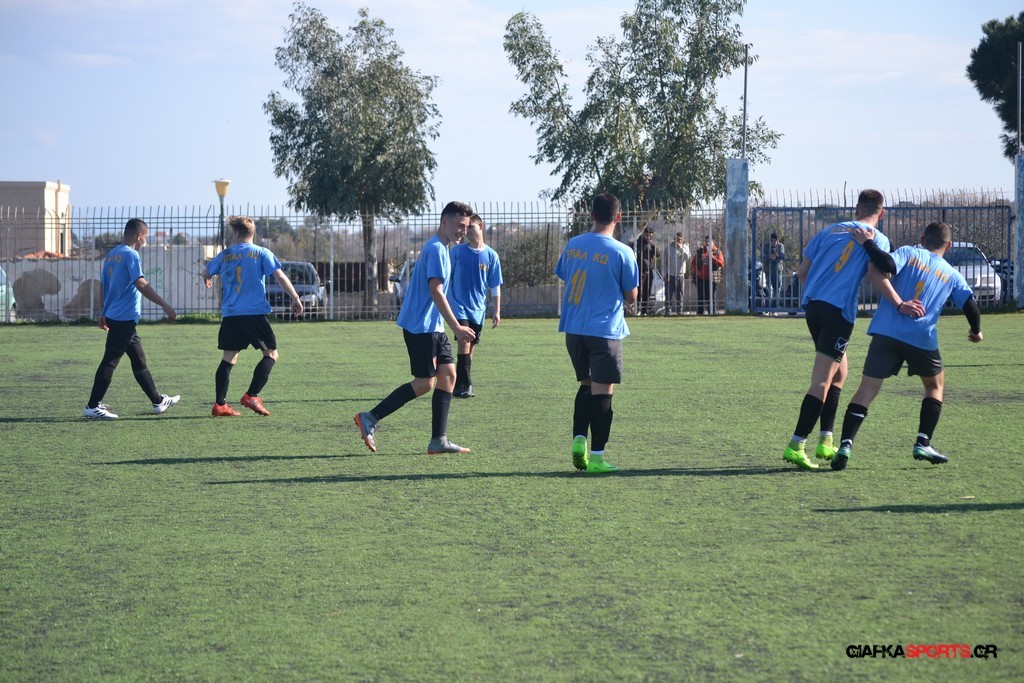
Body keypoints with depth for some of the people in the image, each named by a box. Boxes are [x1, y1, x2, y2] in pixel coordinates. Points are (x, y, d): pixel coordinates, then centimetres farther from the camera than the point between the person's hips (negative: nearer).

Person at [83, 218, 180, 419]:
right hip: (124, 318, -10)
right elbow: (141, 284, -24)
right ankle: (92, 407, -8)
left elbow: (103, 286, 20)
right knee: (110, 361, -8)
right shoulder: (131, 255, -13)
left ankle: (158, 401, 24)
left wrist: (103, 314, 27)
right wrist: (165, 305, -26)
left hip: (113, 316, 10)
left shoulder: (111, 255, 15)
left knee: (139, 360, 16)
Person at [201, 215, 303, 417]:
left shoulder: (225, 255, 9)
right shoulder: (262, 253, 0)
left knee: (229, 357, 9)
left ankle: (220, 404, 4)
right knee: (271, 354, 7)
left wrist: (208, 280, 47)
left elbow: (205, 273, 24)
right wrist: (295, 299, -1)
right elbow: (280, 276, -7)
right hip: (255, 313, -4)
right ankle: (251, 396, -7)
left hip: (230, 315, 4)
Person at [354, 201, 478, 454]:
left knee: (448, 374, 5)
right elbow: (436, 291, -22)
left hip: (433, 326, 10)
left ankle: (439, 440, 4)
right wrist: (457, 327, -22)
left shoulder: (439, 248, 17)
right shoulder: (436, 249, -15)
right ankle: (370, 419, -2)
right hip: (421, 326, -10)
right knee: (424, 383, -7)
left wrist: (455, 326, 24)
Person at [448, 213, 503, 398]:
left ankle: (459, 386, 16)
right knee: (464, 342, -17)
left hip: (478, 309, 3)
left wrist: (497, 312, 3)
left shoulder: (491, 255, 3)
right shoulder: (457, 251, -1)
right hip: (459, 305, -3)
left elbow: (495, 287, 7)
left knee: (470, 347, 7)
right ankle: (464, 385, -16)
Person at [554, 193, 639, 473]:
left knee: (586, 386, 20)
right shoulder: (621, 253, -10)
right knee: (602, 392, 0)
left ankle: (578, 440, 6)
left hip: (573, 329, 5)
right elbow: (631, 296, -4)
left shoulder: (573, 245, 4)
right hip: (604, 331, -5)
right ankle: (596, 456, 0)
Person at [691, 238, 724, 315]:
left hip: (712, 279, -2)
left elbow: (721, 263, -9)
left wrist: (712, 257, -14)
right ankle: (699, 313, 8)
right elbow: (693, 263, 14)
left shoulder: (717, 252, 5)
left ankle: (711, 313, 1)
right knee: (700, 297, 4)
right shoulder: (700, 251, 12)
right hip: (701, 279, 2)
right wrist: (697, 271, -3)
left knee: (711, 298, -3)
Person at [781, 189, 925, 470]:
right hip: (839, 311, -6)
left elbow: (802, 271, 18)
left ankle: (825, 442, 19)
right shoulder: (877, 238, 3)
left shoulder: (830, 230, 18)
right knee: (822, 382, -8)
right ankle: (796, 445, -17)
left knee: (840, 372, 21)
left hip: (812, 305, 6)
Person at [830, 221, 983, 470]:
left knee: (867, 389, 1)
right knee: (935, 385, 25)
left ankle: (846, 444, -15)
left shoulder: (908, 253, 10)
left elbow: (886, 266, -11)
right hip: (922, 338, 1)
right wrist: (976, 332, 31)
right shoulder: (952, 274, 16)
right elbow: (971, 306, 13)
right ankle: (923, 443, 13)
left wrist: (867, 243, 0)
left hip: (886, 332, -1)